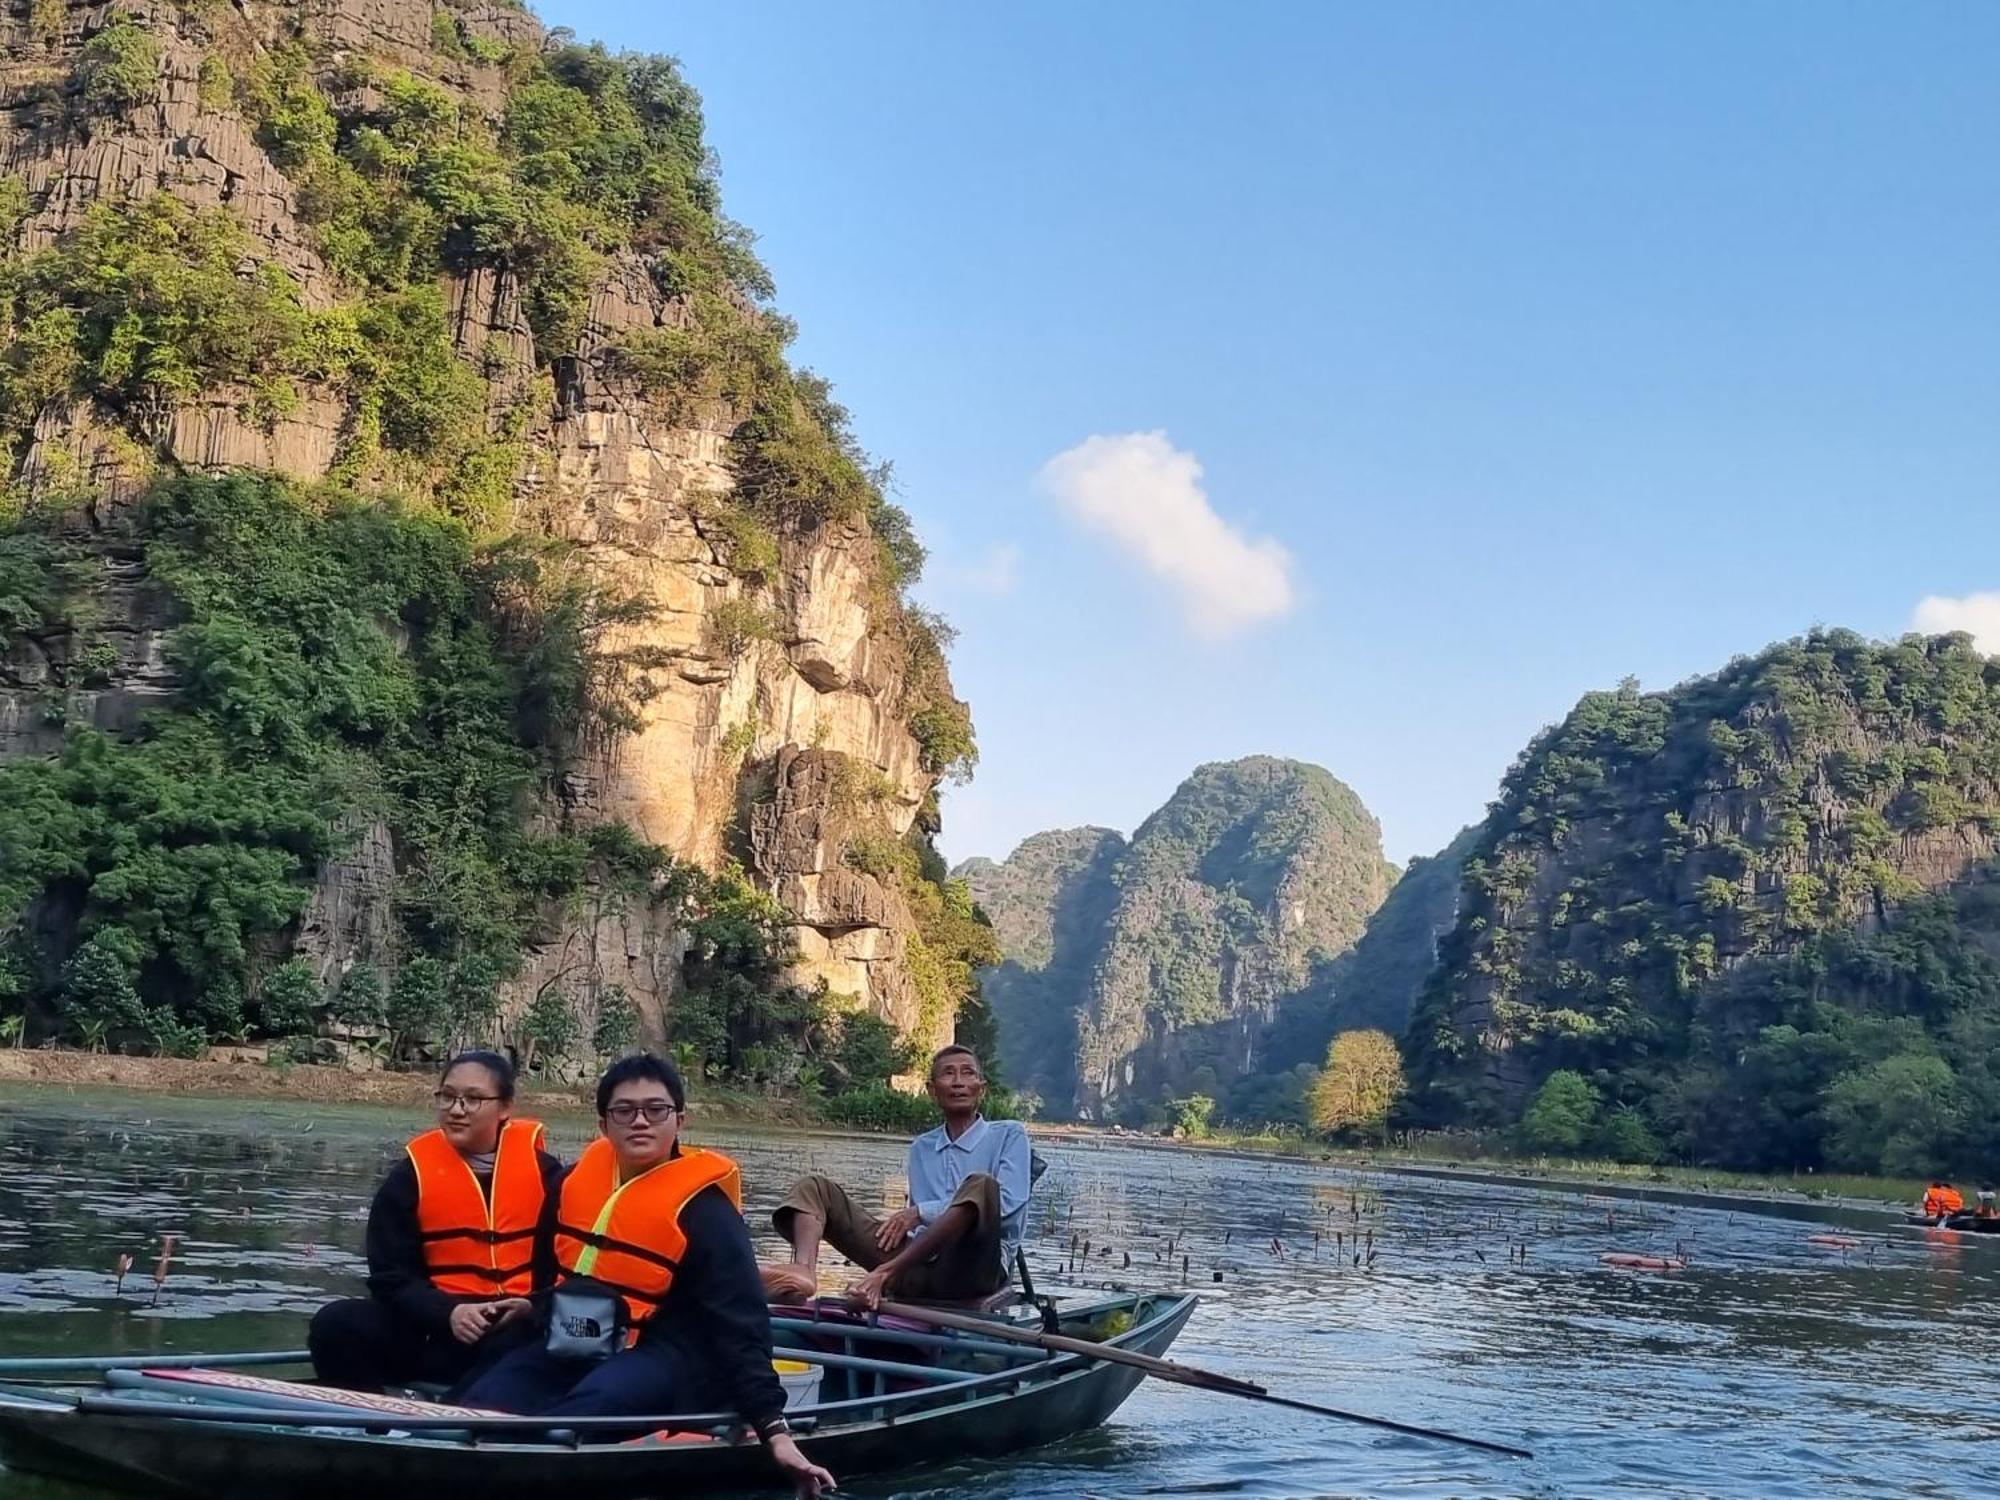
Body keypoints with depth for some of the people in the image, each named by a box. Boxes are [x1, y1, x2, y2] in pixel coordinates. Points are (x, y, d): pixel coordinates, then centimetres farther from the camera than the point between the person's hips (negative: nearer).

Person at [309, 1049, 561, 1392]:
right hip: (440, 1328, 2)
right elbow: (392, 1276, 3)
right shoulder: (412, 1175, 6)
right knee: (337, 1325, -22)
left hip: (525, 1329, -2)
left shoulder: (541, 1170, 5)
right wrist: (448, 1313, -15)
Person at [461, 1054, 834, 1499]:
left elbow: (739, 1323, -18)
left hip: (662, 1353, -7)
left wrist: (774, 1428, -24)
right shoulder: (581, 1177, 4)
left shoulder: (702, 1209, -13)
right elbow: (550, 1265, 25)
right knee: (483, 1404, -18)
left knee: (589, 1408, -36)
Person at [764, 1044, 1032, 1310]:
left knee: (981, 1185, -34)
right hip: (920, 1262, 5)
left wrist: (921, 1212, -8)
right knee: (814, 1187, -1)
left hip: (973, 1269, -4)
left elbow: (1007, 1203, -6)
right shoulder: (921, 1148, 27)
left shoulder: (1009, 1135, 11)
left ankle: (886, 1273, -40)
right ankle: (803, 1270, -35)